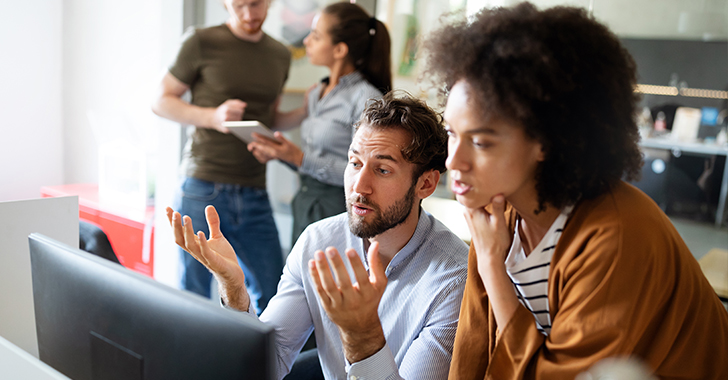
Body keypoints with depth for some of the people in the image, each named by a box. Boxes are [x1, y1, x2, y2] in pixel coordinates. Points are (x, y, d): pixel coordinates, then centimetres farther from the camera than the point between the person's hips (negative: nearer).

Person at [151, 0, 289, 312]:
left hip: (254, 195, 4)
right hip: (203, 189, -4)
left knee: (272, 296, 6)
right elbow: (161, 102, 1)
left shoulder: (280, 55, 13)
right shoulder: (202, 43, -2)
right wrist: (212, 117, -14)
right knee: (193, 296, 5)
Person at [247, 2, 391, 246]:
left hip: (339, 208, -7)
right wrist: (278, 154, 0)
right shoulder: (316, 94, 12)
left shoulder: (367, 98, -13)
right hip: (304, 206, 8)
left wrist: (300, 158, -20)